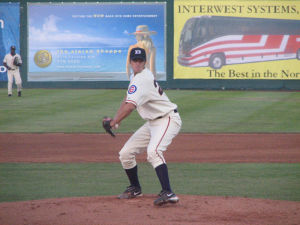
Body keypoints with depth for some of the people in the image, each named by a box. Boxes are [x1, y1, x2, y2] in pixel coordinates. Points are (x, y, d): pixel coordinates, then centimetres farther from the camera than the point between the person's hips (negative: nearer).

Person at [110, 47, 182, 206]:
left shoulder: (142, 79, -21)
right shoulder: (136, 76, 12)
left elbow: (130, 106, -31)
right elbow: (127, 99, 22)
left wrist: (114, 122, -19)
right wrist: (116, 119, 9)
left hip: (168, 119, -10)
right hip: (152, 122, 10)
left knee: (153, 151, -34)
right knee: (125, 153, 8)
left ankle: (168, 193, -41)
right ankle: (135, 189, 27)